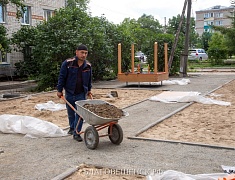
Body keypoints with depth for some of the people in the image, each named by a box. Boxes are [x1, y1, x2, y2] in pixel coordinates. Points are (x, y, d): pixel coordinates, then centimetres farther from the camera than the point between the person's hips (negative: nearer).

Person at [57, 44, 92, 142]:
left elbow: (89, 79, 15)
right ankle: (72, 127, 39)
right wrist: (59, 90, -5)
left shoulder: (88, 66, 1)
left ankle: (77, 133, 5)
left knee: (80, 114, -5)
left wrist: (89, 90, 21)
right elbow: (62, 77, -5)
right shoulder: (68, 63, -10)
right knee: (71, 113, 15)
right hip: (69, 93, -1)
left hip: (81, 94, 1)